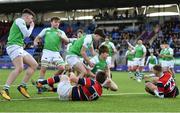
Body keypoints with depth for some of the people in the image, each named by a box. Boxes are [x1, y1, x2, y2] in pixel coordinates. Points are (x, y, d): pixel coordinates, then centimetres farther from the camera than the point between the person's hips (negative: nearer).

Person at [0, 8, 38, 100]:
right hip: (14, 47, -10)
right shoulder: (20, 20, -3)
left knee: (34, 65, 3)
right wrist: (31, 27, 11)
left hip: (19, 48, 10)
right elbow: (27, 34, -8)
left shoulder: (21, 23, 27)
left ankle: (23, 86, 0)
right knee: (19, 68, -27)